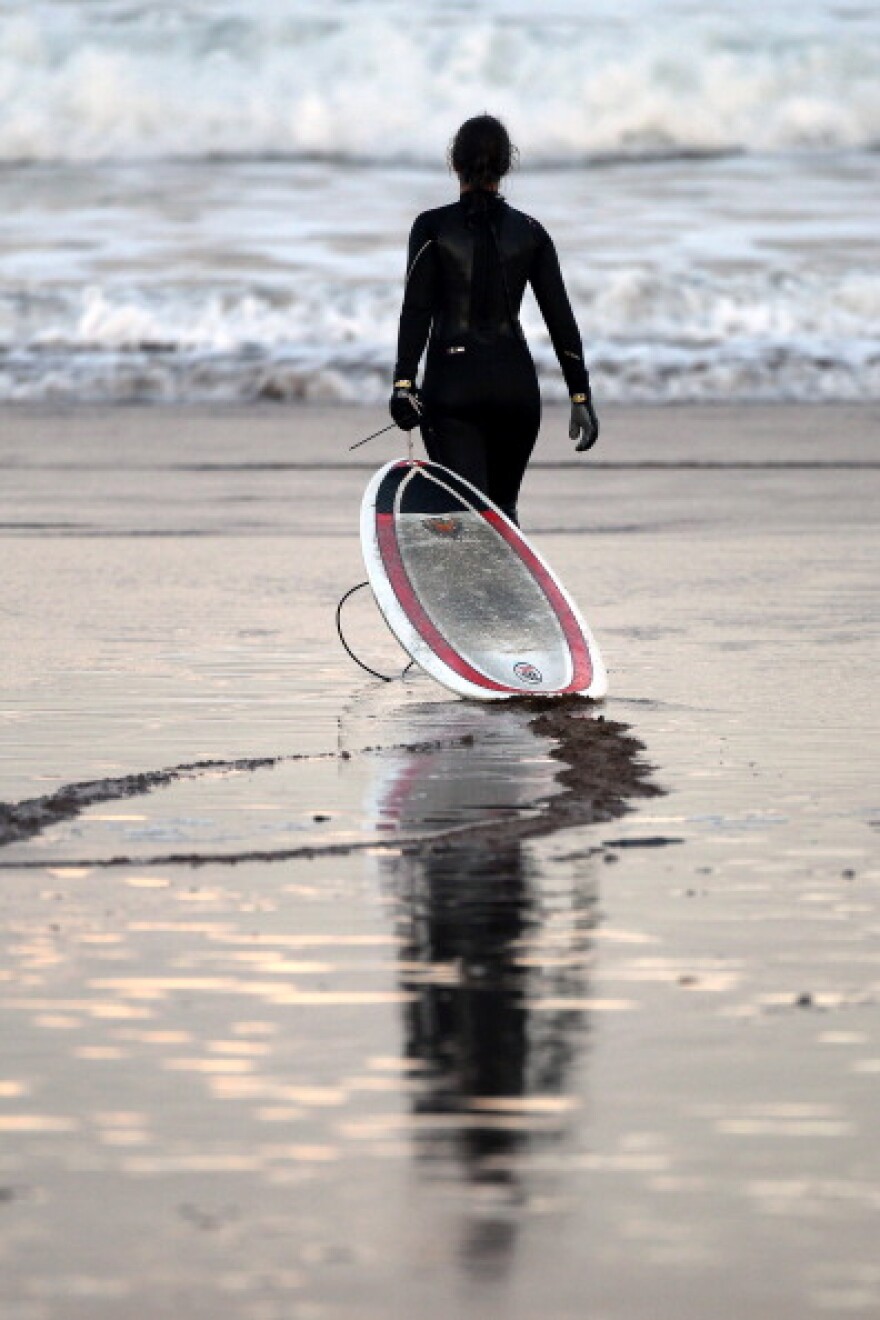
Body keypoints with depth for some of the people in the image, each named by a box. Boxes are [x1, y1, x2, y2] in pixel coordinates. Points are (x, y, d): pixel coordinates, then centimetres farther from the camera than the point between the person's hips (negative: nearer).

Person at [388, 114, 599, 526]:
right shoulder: (529, 231, 4)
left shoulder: (432, 227, -3)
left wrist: (403, 383, -14)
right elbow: (560, 318, 4)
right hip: (515, 384, 3)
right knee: (504, 509, 19)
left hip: (451, 385, -3)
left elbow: (416, 310, -10)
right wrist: (581, 395, 7)